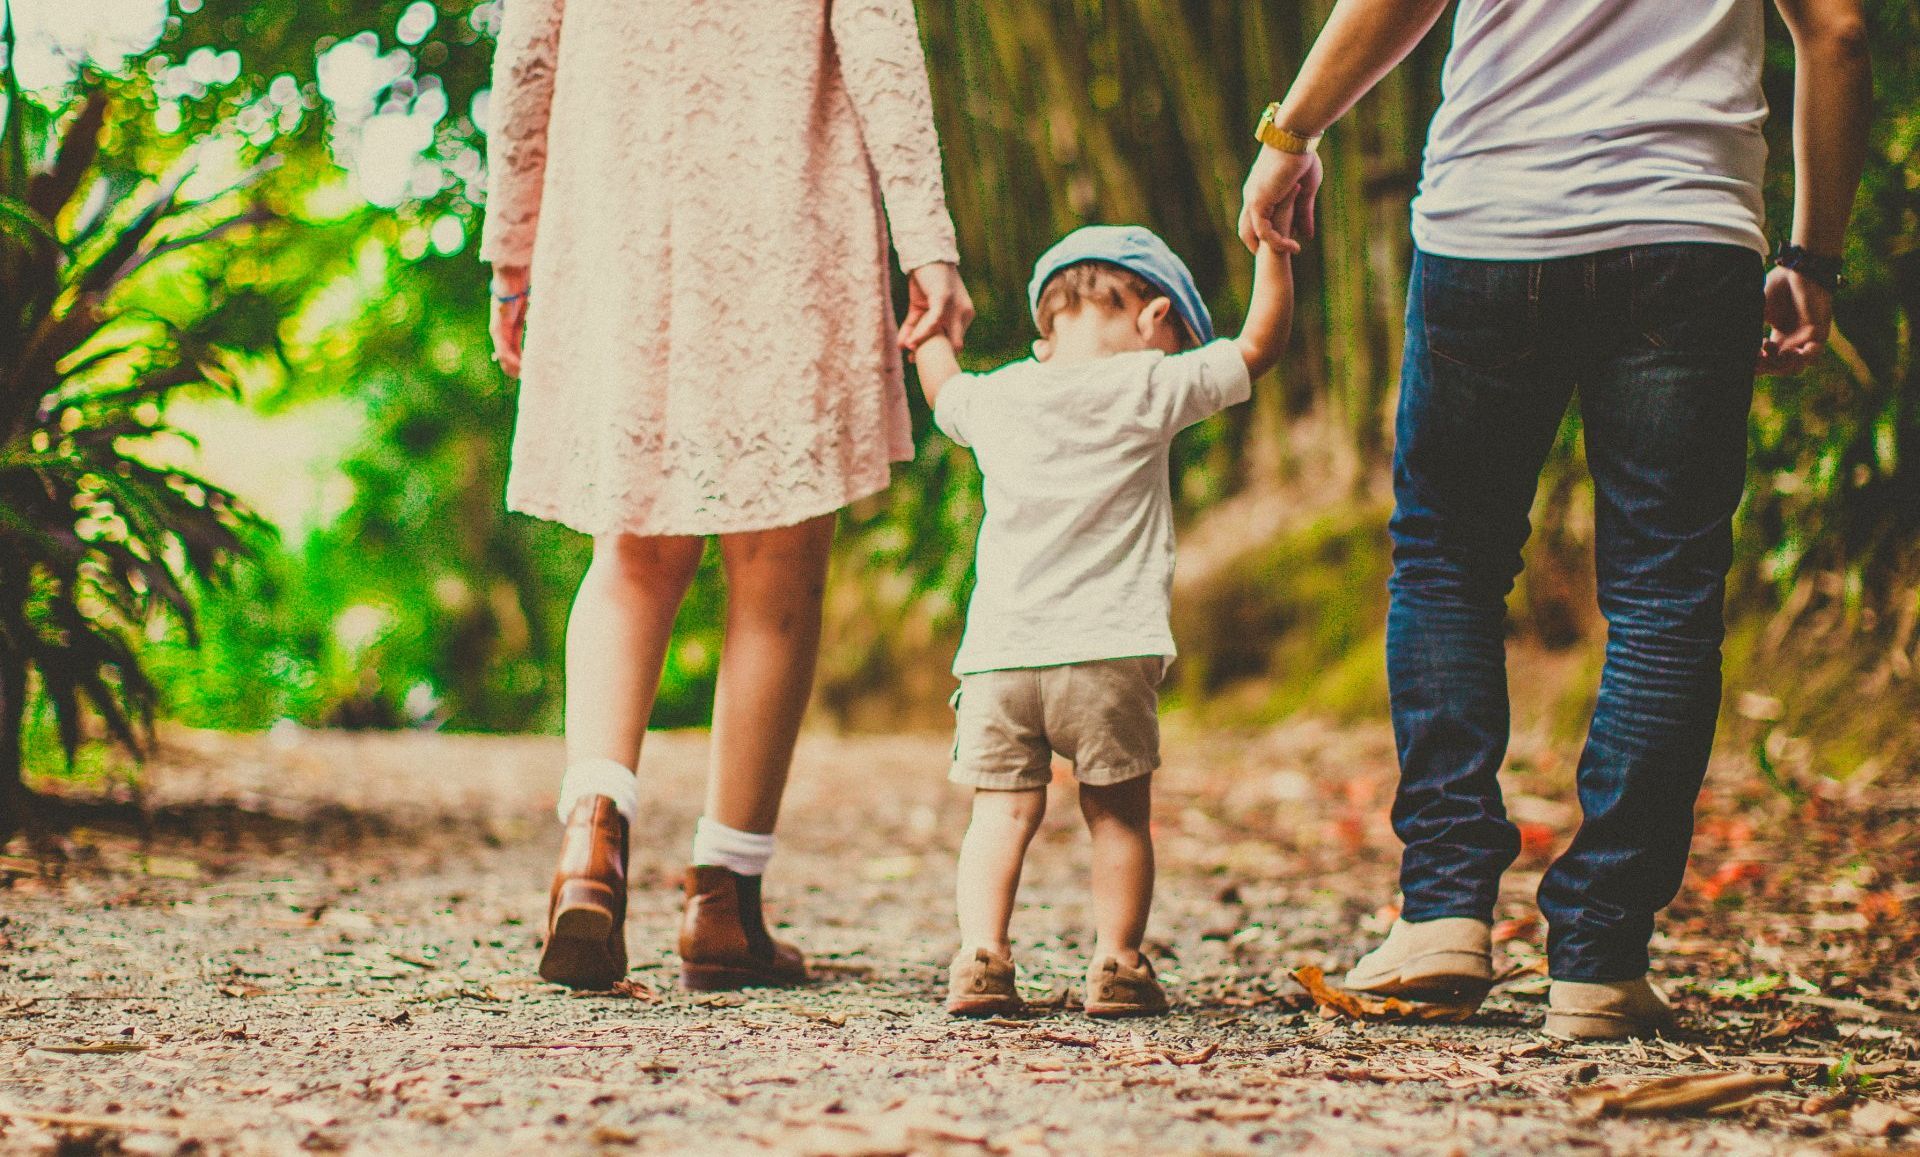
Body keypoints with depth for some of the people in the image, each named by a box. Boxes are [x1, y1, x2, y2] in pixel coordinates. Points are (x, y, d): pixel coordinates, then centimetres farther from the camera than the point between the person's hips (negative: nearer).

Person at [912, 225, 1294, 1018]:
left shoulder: (995, 398, 10)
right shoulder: (1148, 389, -1)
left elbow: (942, 389, 33)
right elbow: (1258, 346, 7)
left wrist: (931, 325, 50)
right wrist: (1275, 248, 16)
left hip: (998, 656, 3)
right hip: (1107, 655, -3)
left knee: (1002, 812, 5)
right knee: (1118, 815, 10)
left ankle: (981, 953, -9)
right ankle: (1116, 965, 8)